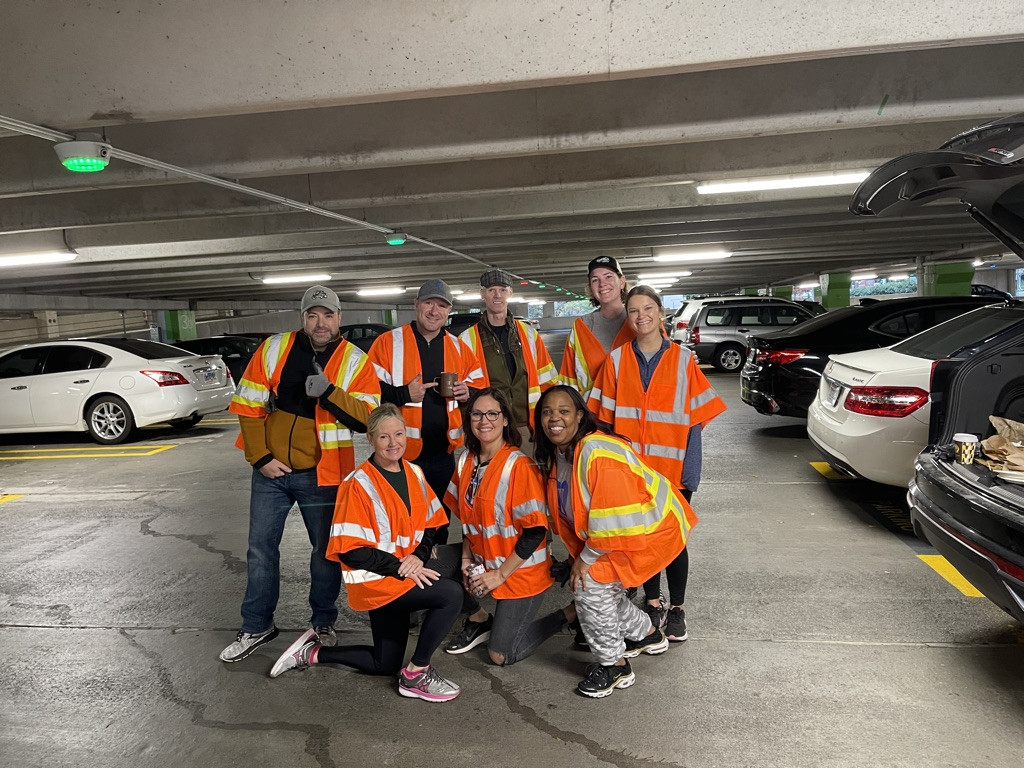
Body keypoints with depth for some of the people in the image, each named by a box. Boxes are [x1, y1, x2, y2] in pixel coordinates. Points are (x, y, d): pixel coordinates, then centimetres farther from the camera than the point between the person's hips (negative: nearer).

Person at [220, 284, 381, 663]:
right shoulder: (273, 349, -2)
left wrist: (329, 392, -27)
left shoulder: (355, 361, -5)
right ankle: (257, 626, 30)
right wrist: (260, 457, -5)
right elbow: (248, 405, 1)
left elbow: (368, 418, -13)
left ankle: (323, 623, 31)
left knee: (326, 551, 10)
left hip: (323, 475, -2)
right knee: (260, 548, 11)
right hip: (272, 470, 2)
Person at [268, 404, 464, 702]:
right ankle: (416, 674, -6)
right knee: (451, 594, -25)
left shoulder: (414, 473, 3)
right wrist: (399, 567, -21)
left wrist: (419, 556, -11)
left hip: (405, 577, 7)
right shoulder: (358, 485, -17)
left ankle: (313, 653, 29)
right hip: (375, 580, -7)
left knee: (385, 665, 15)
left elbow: (430, 523, 8)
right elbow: (351, 550, -18)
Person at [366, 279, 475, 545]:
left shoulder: (458, 347, 10)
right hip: (402, 453, -4)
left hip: (444, 453, 4)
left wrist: (467, 392, -5)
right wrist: (404, 394, -19)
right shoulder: (388, 342, -3)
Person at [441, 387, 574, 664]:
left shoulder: (519, 465, -21)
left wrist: (500, 574, -18)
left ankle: (570, 613, 15)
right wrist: (467, 558, -3)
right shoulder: (466, 461, -1)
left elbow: (535, 531, -21)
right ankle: (478, 619, 13)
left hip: (521, 572, -6)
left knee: (502, 655, -3)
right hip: (484, 563, 6)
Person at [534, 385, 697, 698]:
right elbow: (569, 513, 9)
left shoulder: (597, 452, -31)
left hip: (650, 528, -9)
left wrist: (586, 558, -18)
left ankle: (614, 666, 9)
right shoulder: (555, 455, -1)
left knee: (591, 586, -13)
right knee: (603, 584, 12)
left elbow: (612, 519, -29)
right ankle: (647, 634, 40)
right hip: (619, 529, 9)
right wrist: (579, 554, 5)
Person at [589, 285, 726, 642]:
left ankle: (677, 608, 25)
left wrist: (690, 472, -9)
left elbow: (695, 420, -3)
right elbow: (605, 418, 4)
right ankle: (653, 603, 29)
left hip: (673, 469, -1)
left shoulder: (683, 360, -3)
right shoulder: (617, 360, 0)